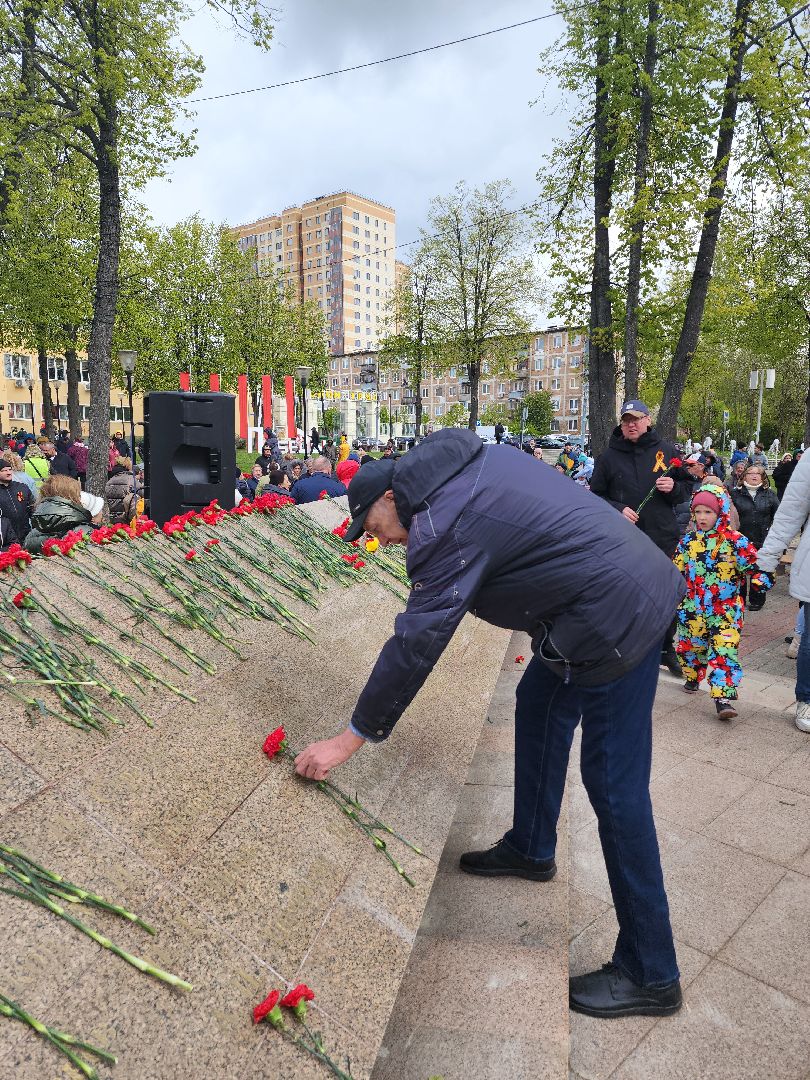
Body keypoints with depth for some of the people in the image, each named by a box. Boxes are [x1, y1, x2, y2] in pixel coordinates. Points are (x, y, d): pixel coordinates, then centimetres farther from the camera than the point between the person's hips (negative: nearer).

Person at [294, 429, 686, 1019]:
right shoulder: (468, 462, 9)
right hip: (637, 582, 11)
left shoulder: (444, 524, -19)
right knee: (539, 704, 22)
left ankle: (650, 976, 14)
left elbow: (415, 643, -19)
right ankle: (530, 849, 41)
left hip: (616, 619, -11)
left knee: (615, 787, -2)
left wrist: (350, 738, -11)